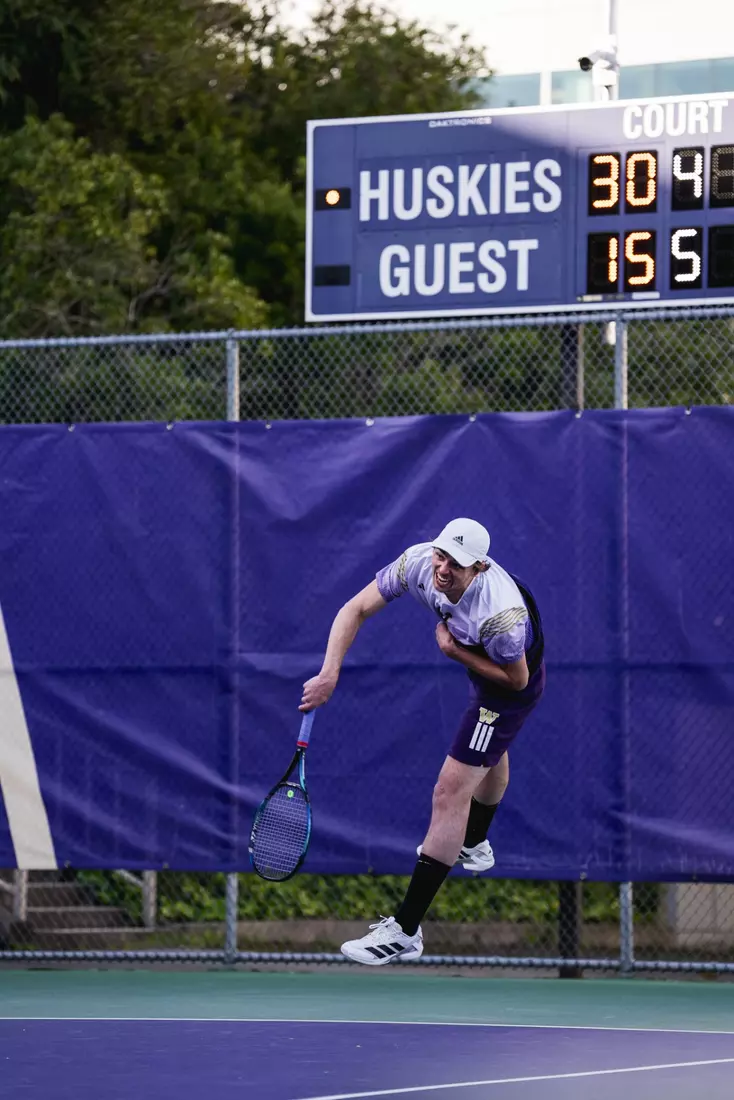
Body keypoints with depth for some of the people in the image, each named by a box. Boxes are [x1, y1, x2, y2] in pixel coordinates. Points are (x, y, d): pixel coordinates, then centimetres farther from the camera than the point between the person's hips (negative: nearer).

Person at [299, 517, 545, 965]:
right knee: (491, 752, 36)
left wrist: (455, 651, -29)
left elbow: (516, 678, -25)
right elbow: (356, 609, -21)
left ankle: (406, 931, -12)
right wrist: (329, 674, -32)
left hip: (512, 687, -8)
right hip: (481, 665, 8)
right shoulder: (419, 562, -27)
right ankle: (475, 845, 66)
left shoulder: (500, 615, -43)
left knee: (451, 791, -13)